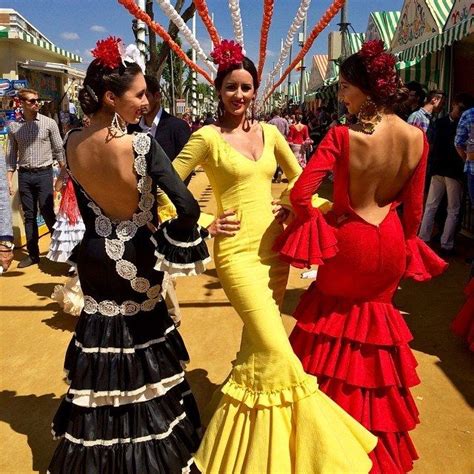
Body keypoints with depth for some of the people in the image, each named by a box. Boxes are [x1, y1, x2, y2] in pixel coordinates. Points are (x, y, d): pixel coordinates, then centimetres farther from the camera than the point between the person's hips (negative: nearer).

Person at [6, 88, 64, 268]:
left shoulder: (49, 123, -2)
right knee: (29, 216, 8)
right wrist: (9, 179, 5)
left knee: (47, 213, -4)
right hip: (24, 175, 3)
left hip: (44, 173, -3)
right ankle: (33, 254, 17)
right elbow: (12, 154, 10)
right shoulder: (14, 127, 5)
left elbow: (58, 149, 1)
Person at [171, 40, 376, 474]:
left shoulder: (269, 132, 9)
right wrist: (206, 224, -10)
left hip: (274, 246, 6)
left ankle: (247, 429, 38)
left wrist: (291, 207, 6)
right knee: (274, 349, -14)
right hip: (237, 251, -5)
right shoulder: (207, 137, -6)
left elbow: (298, 174, 23)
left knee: (258, 343, 15)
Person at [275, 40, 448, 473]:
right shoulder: (417, 138, -7)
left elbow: (301, 194, -26)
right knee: (375, 315, 25)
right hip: (391, 243, 4)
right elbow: (413, 209, 0)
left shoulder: (343, 136, -20)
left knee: (334, 317, 20)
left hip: (348, 240, -4)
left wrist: (314, 227, -6)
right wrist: (404, 247, 16)